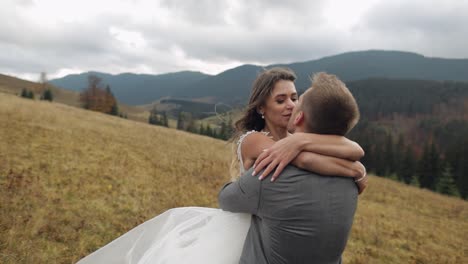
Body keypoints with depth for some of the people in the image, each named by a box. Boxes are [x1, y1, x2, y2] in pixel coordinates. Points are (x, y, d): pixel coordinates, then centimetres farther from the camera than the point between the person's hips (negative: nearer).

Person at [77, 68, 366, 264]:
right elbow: (307, 159, -39)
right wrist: (355, 171, -25)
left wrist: (300, 142, -34)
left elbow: (356, 150, -21)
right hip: (235, 233, -5)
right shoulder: (253, 140, -21)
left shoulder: (300, 137, -4)